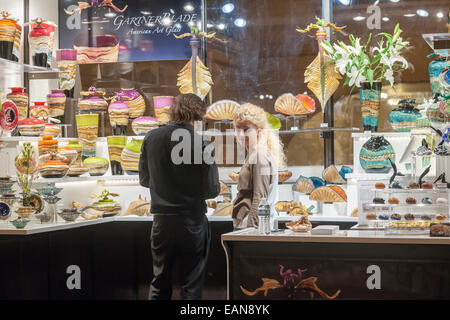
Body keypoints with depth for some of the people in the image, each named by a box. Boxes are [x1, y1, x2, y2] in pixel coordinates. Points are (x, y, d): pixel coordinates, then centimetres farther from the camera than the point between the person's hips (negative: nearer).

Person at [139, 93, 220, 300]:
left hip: (161, 220, 3)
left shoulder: (151, 138, -2)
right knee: (191, 285, 7)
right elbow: (212, 190, -12)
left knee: (159, 283, 15)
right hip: (192, 221, -3)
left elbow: (144, 180, 8)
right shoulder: (202, 143, -13)